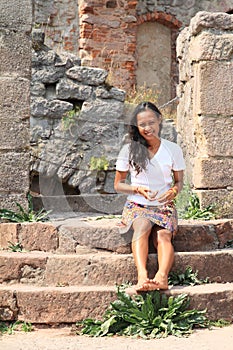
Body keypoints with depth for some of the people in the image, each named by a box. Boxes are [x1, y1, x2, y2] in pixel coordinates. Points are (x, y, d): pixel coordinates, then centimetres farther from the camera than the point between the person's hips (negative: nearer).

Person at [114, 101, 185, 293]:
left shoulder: (173, 149, 5)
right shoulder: (129, 150, 2)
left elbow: (179, 181, 13)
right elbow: (118, 184, 7)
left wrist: (173, 191, -11)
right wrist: (137, 189, -13)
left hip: (164, 206, 2)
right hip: (137, 205, -1)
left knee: (163, 235, -30)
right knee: (143, 226, -36)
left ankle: (162, 275, -54)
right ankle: (142, 275, -55)